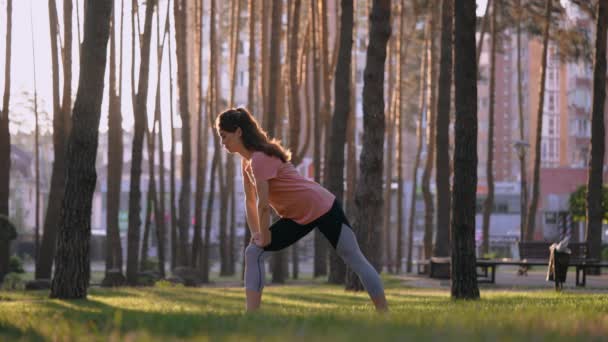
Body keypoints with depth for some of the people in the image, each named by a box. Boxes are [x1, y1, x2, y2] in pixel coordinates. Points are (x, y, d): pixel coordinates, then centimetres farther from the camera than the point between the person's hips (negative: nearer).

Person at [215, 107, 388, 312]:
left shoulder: (260, 158, -23)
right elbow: (250, 200, 10)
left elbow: (263, 204, -24)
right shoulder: (247, 159, 6)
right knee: (253, 253, -2)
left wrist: (264, 237, -14)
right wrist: (256, 234, 2)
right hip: (297, 217, 10)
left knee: (356, 261, -1)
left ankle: (385, 315, 4)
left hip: (322, 208, -10)